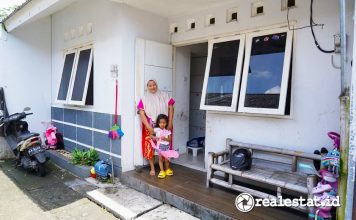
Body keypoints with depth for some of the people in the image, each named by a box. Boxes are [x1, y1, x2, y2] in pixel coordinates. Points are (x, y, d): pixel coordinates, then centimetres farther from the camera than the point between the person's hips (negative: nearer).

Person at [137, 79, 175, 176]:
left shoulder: (164, 96, 4)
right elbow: (142, 114, -7)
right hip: (150, 128, -1)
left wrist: (170, 123, -7)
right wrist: (149, 127, -15)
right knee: (150, 147, -2)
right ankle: (152, 168, 15)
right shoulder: (144, 99, 0)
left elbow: (171, 108, 2)